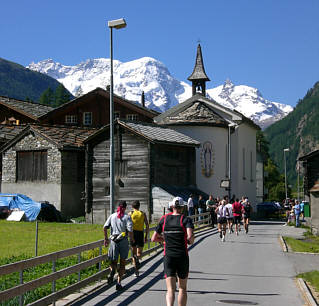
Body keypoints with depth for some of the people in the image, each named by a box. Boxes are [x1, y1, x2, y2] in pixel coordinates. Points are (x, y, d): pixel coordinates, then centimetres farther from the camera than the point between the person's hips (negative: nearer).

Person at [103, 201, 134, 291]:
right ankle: (118, 283, 6)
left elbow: (105, 227, 0)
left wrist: (106, 239, 9)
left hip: (113, 240, 2)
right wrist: (132, 239, 2)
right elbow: (130, 230, -14)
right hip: (123, 241, -2)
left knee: (113, 261, 12)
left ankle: (112, 271, -23)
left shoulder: (112, 216, 7)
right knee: (122, 263, 10)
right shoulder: (127, 217, -3)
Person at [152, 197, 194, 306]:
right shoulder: (186, 219, -4)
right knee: (182, 288, 17)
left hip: (168, 257, 1)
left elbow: (154, 238, 9)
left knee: (170, 290, -5)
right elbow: (190, 236, -21)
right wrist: (190, 241, 1)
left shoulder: (164, 219, 5)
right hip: (182, 257, -1)